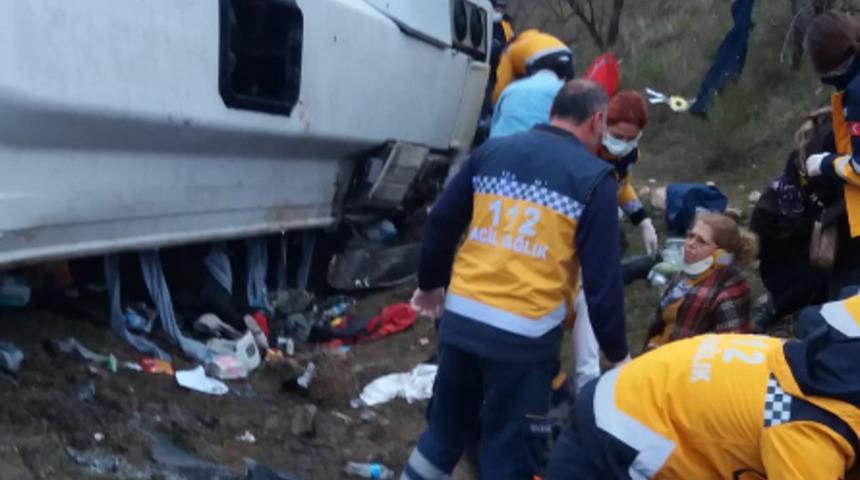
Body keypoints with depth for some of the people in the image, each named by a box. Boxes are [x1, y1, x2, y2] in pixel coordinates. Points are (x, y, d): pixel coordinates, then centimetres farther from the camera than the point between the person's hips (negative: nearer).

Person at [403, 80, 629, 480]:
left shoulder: (492, 151, 8)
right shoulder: (594, 178, -5)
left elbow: (440, 224, 13)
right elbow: (602, 281, -7)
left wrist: (430, 283, 29)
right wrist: (617, 353, 5)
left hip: (460, 317, 5)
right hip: (525, 334, -5)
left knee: (444, 429, 23)